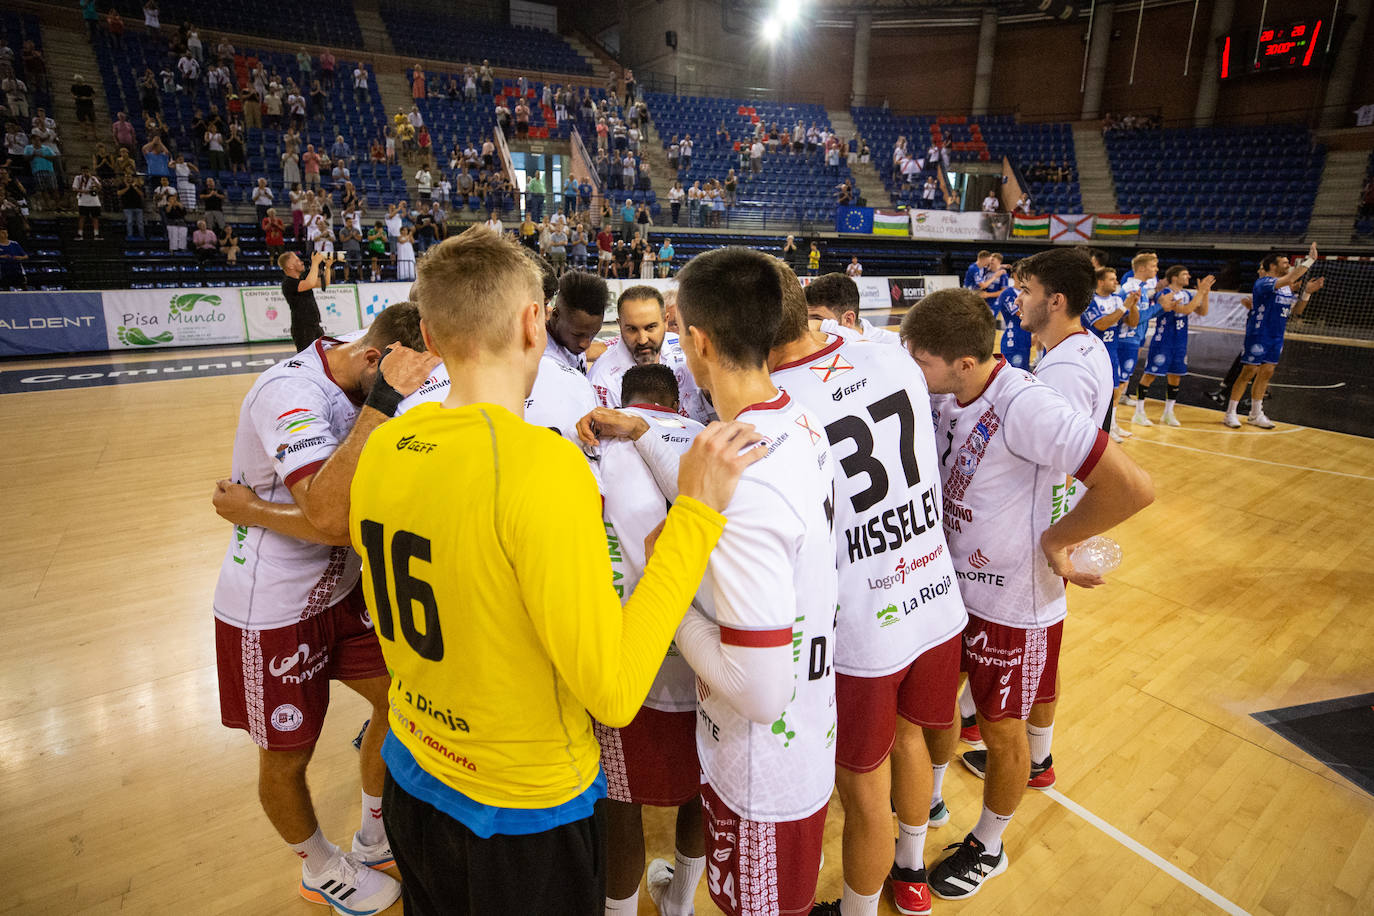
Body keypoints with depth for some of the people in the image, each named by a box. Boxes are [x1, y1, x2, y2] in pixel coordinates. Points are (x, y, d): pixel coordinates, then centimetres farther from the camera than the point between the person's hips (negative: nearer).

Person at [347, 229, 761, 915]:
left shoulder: (381, 450, -8)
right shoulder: (543, 465, -30)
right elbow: (614, 691, -27)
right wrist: (695, 510, -25)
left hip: (411, 779, 7)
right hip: (525, 815, -6)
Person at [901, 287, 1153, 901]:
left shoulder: (1025, 406, -31)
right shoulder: (944, 395, -8)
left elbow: (1132, 488, -31)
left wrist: (1053, 541, -18)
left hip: (1013, 604, -7)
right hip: (951, 583, 7)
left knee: (1001, 732, 15)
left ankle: (987, 847, 41)